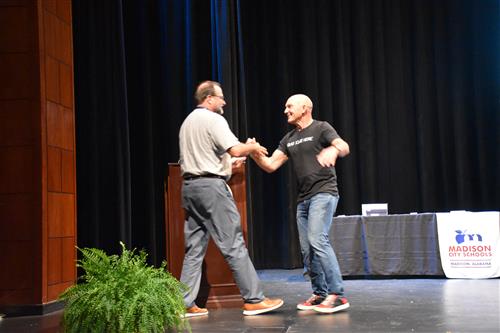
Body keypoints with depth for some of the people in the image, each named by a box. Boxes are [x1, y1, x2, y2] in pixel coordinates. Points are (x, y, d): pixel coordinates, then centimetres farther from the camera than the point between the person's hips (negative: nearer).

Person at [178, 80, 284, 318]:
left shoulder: (188, 122, 20)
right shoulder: (213, 120, -8)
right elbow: (235, 149, -19)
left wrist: (228, 161, 29)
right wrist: (252, 147, 0)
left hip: (190, 185, 9)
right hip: (211, 185, -9)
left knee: (194, 249, 8)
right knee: (234, 245, -5)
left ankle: (186, 304, 7)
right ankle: (253, 300, -1)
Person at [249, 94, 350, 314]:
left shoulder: (321, 129, -2)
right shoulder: (289, 139, 17)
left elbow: (344, 147, -19)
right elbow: (270, 165, 10)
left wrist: (334, 150, -43)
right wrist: (255, 154, -8)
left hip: (323, 193, -7)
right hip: (303, 198, 7)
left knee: (317, 240, -20)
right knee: (307, 249, 5)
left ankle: (337, 295, -18)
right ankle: (320, 294, 14)